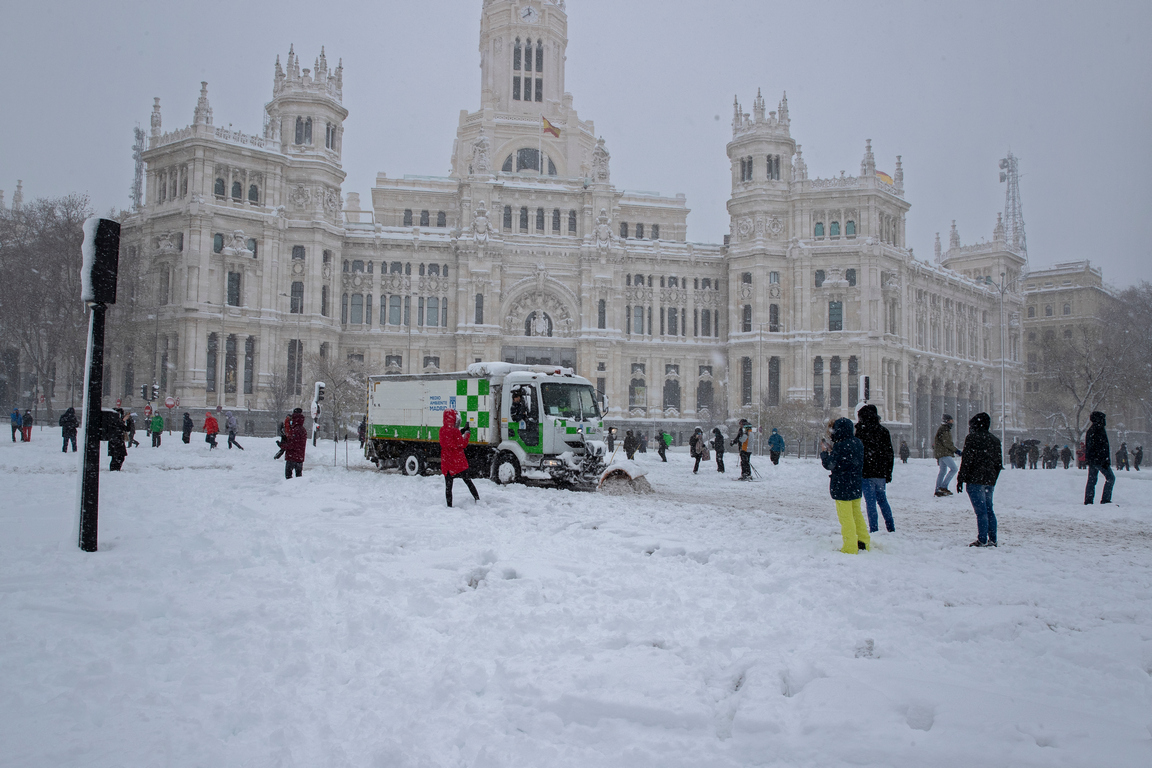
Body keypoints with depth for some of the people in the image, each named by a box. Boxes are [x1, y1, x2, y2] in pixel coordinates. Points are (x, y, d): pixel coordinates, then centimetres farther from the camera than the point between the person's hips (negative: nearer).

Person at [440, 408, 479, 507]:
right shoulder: (454, 431, -17)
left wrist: (462, 430, 12)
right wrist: (466, 433, -1)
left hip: (446, 464, 4)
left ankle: (449, 506, 5)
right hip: (458, 462, -4)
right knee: (468, 481, 14)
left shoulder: (442, 430, 4)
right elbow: (462, 444, -11)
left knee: (448, 486, 7)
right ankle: (477, 499, 21)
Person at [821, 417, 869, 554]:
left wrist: (824, 452, 0)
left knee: (846, 517, 1)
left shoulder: (840, 446, -22)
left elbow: (829, 465, -16)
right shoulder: (858, 443, 4)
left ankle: (850, 547, 7)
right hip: (856, 485, 8)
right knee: (856, 513, 21)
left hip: (842, 487, -8)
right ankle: (864, 542, 30)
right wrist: (832, 450, 11)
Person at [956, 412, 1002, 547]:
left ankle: (982, 540, -8)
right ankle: (992, 539, 13)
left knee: (981, 510, -8)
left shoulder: (972, 438, -8)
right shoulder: (995, 440, 14)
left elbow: (966, 460, -12)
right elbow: (998, 462, 16)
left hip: (975, 480, -7)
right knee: (989, 509, 13)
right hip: (989, 480, 7)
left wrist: (960, 479, -9)